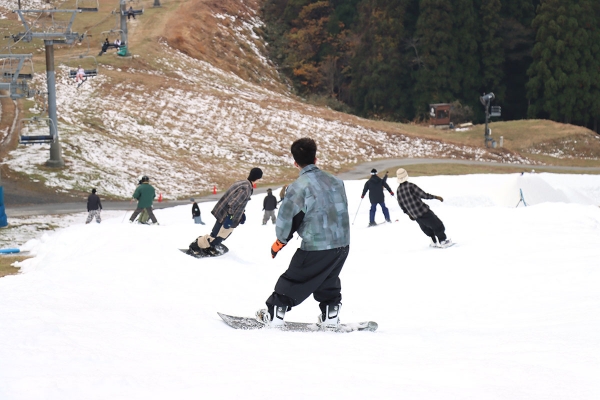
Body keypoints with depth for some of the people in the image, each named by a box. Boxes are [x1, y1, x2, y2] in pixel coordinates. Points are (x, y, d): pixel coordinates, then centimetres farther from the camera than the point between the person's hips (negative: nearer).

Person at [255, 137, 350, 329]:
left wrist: (279, 242, 7)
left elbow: (286, 220, -9)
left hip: (315, 247, -5)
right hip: (343, 244, 5)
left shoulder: (299, 187, -12)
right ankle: (330, 315, 23)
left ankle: (274, 314, 11)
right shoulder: (336, 182, 7)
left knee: (293, 279, 7)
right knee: (329, 281, 25)